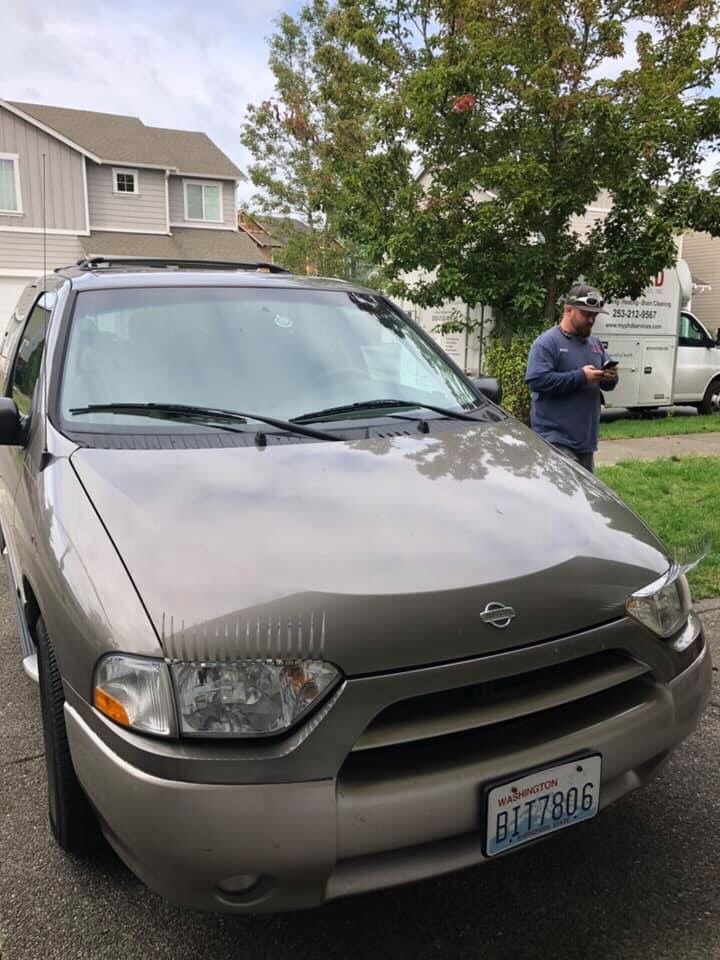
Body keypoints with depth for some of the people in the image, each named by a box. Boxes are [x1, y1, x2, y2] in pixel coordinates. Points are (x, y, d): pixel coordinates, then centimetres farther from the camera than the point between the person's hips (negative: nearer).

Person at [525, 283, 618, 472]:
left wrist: (610, 377, -3)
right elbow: (537, 380, -21)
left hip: (586, 438, 8)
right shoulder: (548, 342, -7)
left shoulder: (595, 343, 17)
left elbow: (607, 385, 22)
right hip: (555, 438, -8)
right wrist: (580, 376, -21)